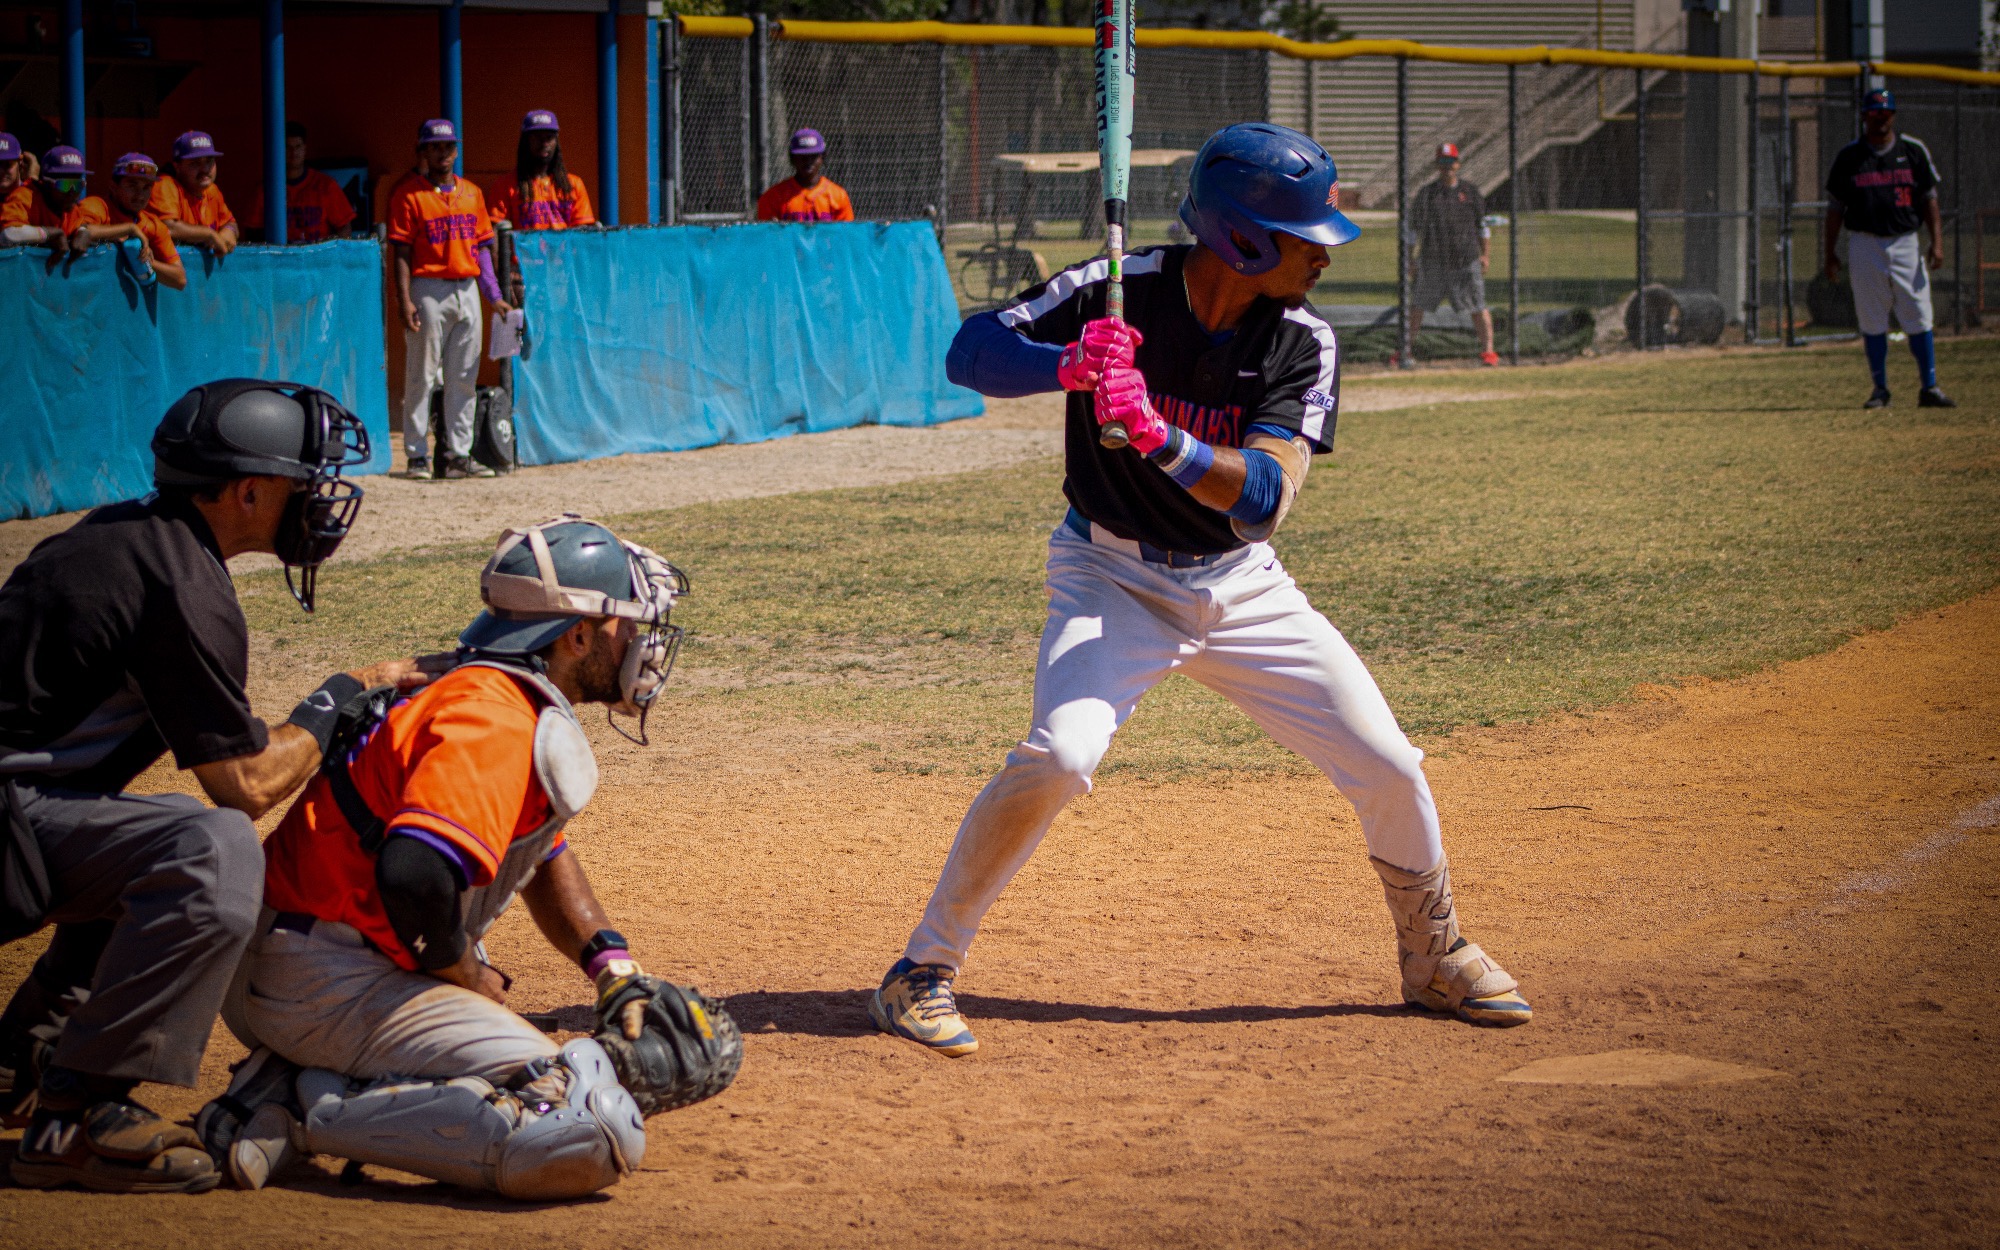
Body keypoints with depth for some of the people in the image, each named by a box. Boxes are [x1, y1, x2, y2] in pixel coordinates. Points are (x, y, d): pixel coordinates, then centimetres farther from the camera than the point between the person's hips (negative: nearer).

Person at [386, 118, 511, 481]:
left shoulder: (472, 193, 14)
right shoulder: (408, 194, -2)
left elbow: (482, 246, 15)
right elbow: (402, 251, -7)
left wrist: (494, 295, 9)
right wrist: (405, 300, -15)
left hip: (467, 289, 5)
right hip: (428, 290, -5)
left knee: (464, 378, 7)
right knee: (421, 375, -4)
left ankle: (459, 454, 11)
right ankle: (417, 455, 0)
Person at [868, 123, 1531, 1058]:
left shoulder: (1302, 343, -12)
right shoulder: (1116, 292, -17)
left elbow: (1265, 497, -23)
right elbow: (969, 352, -18)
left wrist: (1159, 434, -40)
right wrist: (1069, 365, -37)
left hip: (1239, 585, 4)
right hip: (1113, 577, -4)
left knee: (1386, 764, 0)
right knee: (1059, 756, -28)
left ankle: (1435, 956, 27)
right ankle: (922, 973, -13)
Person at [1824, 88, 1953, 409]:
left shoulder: (1914, 152, 6)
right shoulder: (1848, 157, 4)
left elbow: (1929, 199, 7)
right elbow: (1835, 206, 8)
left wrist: (1937, 241, -4)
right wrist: (1830, 253, 4)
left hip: (1905, 244, 0)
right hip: (1865, 246, 0)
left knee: (1919, 318, -3)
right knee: (1872, 322, 1)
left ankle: (1929, 387, 2)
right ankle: (1880, 389, 10)